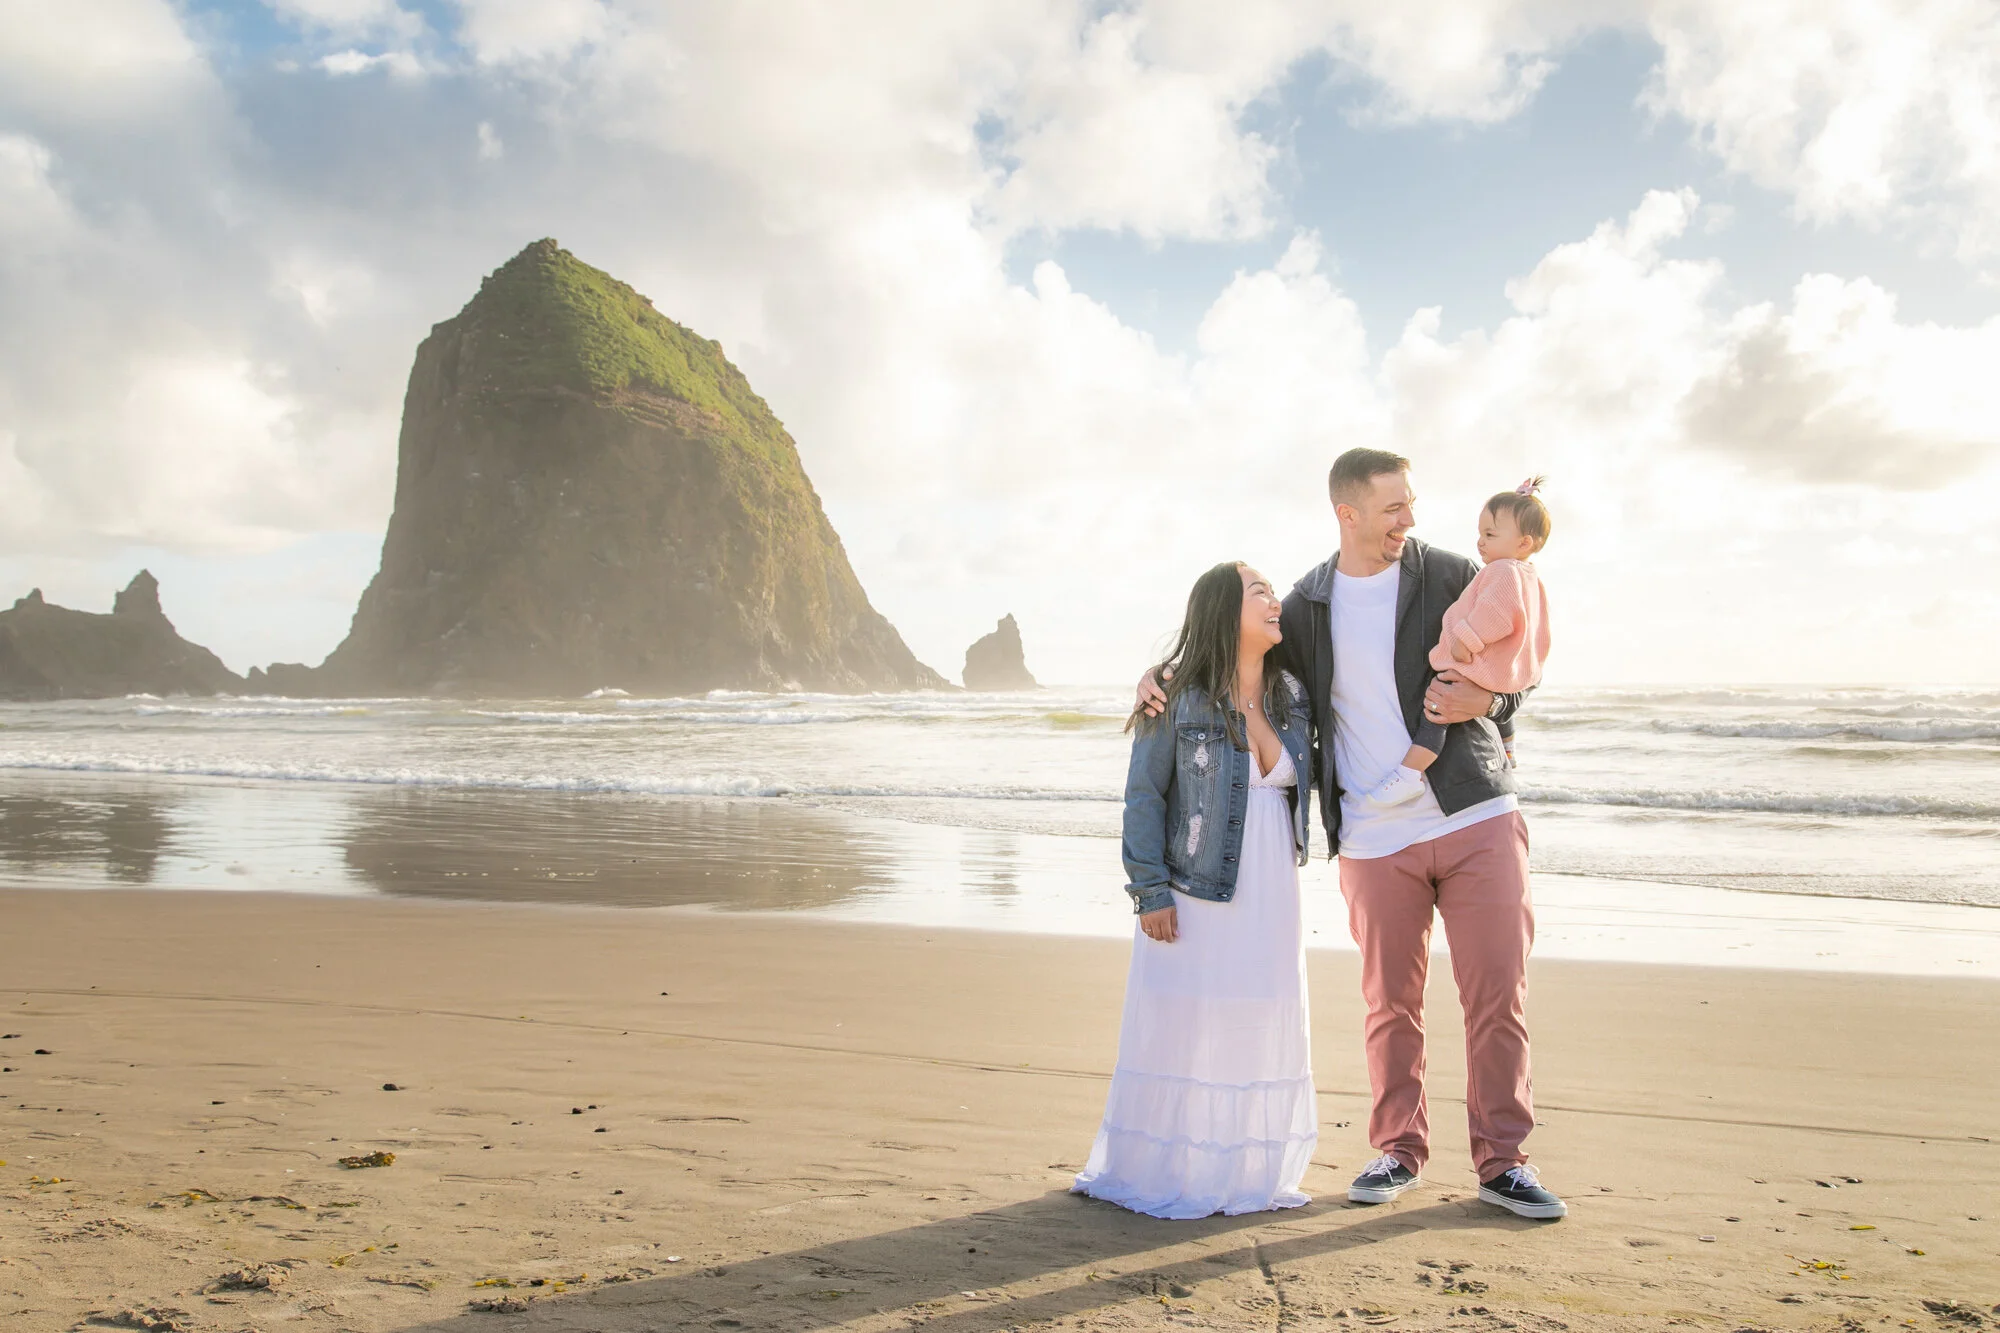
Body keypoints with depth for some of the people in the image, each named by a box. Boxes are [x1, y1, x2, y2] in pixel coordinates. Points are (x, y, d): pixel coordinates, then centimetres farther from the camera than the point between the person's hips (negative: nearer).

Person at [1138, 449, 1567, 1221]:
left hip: (1476, 818, 0)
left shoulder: (1454, 578, 2)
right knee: (1390, 1003, 8)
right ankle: (1399, 1151, 24)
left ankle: (1502, 1161, 15)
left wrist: (1481, 702, -13)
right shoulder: (1306, 606, 5)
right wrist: (1164, 679, 0)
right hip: (1375, 839, 1)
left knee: (1497, 993, 1)